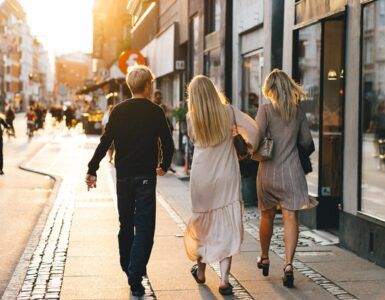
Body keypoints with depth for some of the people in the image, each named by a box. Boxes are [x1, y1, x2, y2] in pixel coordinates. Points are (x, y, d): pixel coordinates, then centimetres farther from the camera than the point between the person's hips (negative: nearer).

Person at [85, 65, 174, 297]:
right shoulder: (155, 112, -5)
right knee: (144, 228, -2)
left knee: (126, 225, 18)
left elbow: (105, 142, -3)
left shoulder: (118, 111, 2)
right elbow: (168, 145, -6)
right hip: (145, 177, -4)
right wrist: (164, 166, 12)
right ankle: (135, 278, -11)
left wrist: (93, 169, 2)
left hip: (123, 176, 4)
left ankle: (128, 267, 30)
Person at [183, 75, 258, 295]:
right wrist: (251, 148, 2)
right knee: (228, 227, 2)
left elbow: (193, 138, 8)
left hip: (201, 177, 1)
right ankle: (224, 279, -2)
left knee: (202, 222, 19)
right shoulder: (228, 111, -6)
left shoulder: (192, 118, -4)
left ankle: (201, 270, 34)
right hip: (228, 178, -1)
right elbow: (252, 128, -14)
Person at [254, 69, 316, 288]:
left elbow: (256, 138, -16)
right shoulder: (298, 112, 3)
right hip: (292, 171, 1)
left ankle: (265, 259, 32)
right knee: (291, 217, -1)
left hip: (268, 171, -1)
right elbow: (307, 142, 9)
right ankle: (288, 264, -14)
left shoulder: (266, 110, -7)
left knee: (267, 216, 16)